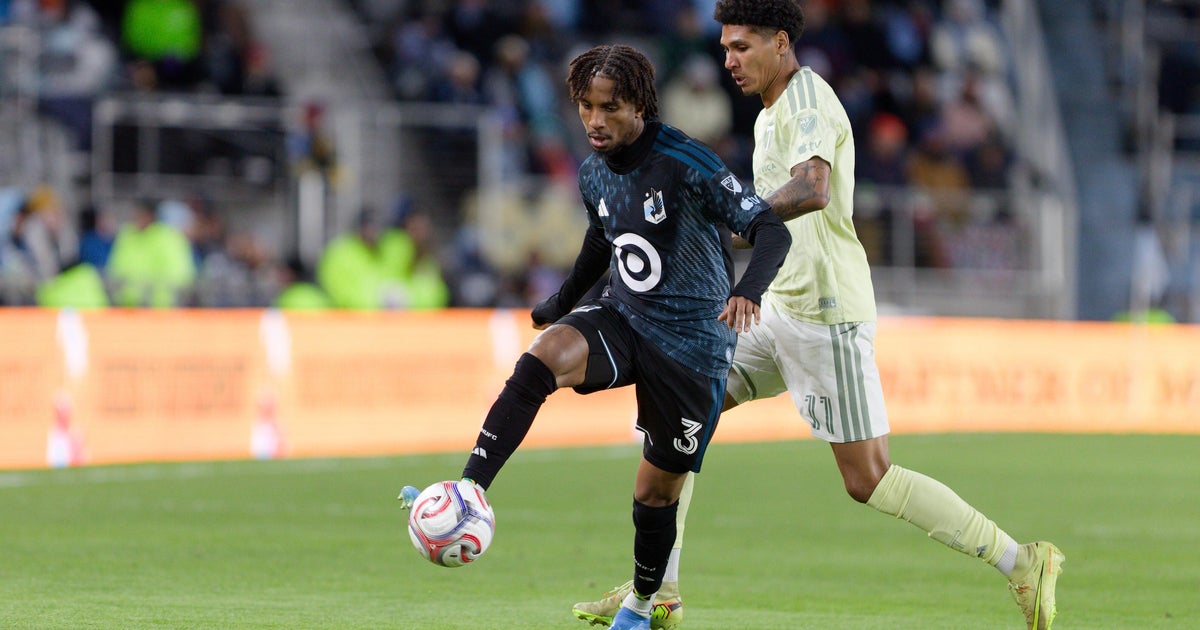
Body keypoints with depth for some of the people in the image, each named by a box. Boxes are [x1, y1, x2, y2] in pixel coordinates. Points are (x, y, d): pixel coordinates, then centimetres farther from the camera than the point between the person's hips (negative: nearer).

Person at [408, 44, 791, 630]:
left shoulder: (686, 164, -18)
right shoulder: (592, 172, 3)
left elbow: (772, 231, -21)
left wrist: (748, 291, -39)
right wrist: (562, 301, 33)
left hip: (691, 341, -5)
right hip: (621, 318, 5)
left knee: (656, 489, 3)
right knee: (541, 355, -28)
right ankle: (468, 493, -35)